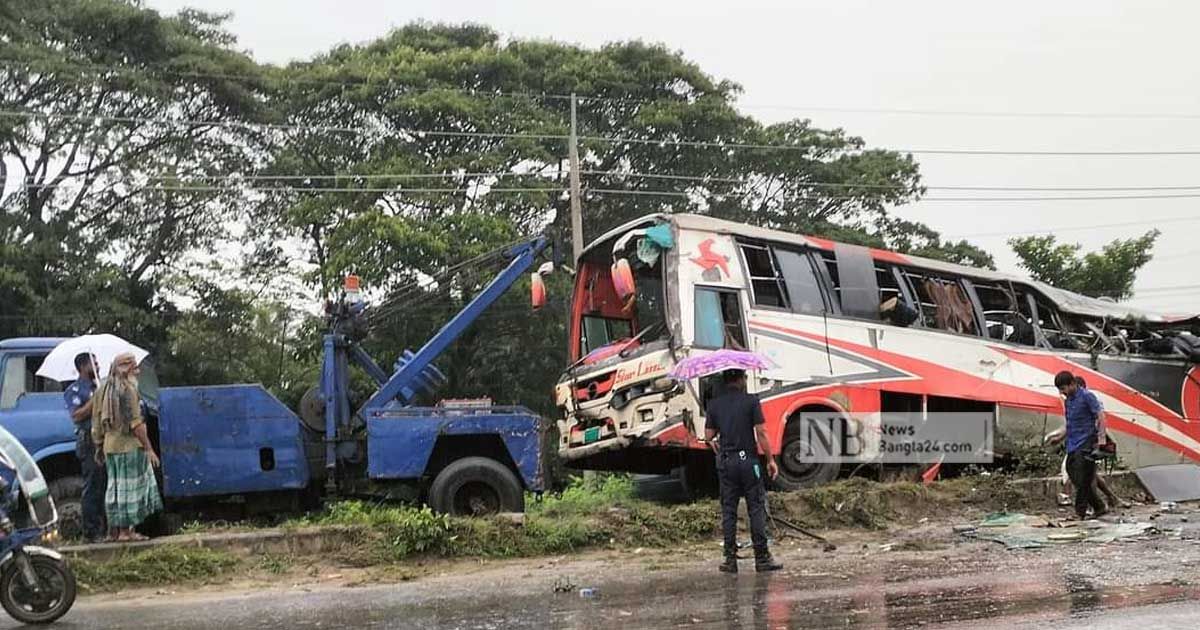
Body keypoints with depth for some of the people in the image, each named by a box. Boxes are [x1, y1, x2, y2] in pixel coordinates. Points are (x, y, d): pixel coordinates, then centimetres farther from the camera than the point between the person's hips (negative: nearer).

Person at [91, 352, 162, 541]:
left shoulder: (103, 389, 13)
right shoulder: (127, 390, -14)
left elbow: (97, 422, 16)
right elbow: (135, 423, -19)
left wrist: (98, 447, 23)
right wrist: (149, 449, -17)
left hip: (110, 446, 8)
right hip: (129, 446, -8)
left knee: (115, 487, 14)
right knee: (129, 487, -3)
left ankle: (115, 530, 18)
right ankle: (125, 531, -3)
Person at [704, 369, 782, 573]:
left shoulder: (714, 405, 4)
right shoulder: (751, 401, -6)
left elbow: (709, 436, 5)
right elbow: (761, 433, -8)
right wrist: (771, 460, -1)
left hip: (726, 462, 3)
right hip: (748, 459, -3)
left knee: (728, 511, 8)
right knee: (757, 509, 2)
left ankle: (730, 559, 7)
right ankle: (762, 558, 1)